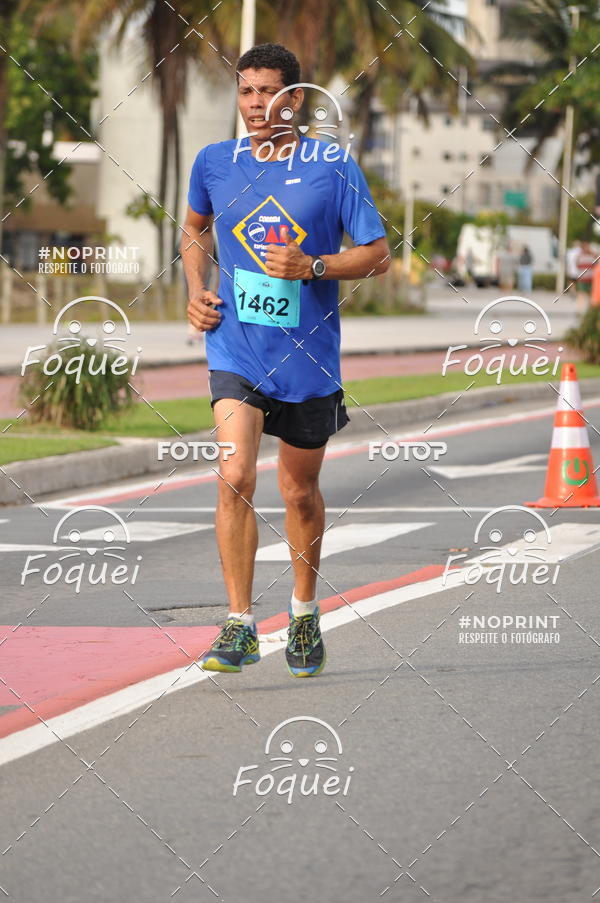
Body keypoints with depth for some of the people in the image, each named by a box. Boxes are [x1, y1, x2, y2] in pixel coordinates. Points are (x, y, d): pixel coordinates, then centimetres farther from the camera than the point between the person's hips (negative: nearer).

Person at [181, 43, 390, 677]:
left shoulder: (333, 167, -6)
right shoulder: (215, 162, 3)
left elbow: (377, 255, -2)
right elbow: (194, 227, 23)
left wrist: (311, 267, -18)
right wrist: (197, 290, 6)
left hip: (307, 355, 0)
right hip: (235, 346, 1)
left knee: (300, 491, 12)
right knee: (235, 476, -18)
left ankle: (304, 612, 35)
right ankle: (239, 626, -13)